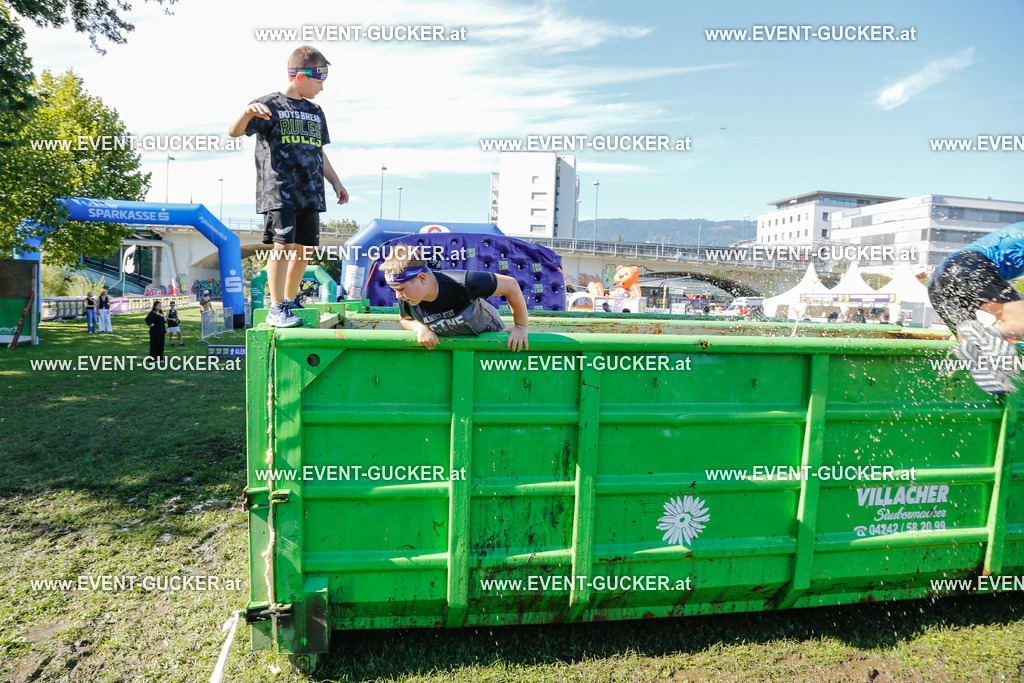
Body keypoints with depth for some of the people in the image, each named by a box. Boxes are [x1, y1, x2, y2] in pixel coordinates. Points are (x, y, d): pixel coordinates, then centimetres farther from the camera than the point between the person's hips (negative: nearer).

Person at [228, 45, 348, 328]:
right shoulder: (270, 104, 1)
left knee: (303, 248, 7)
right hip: (279, 191, -6)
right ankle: (276, 308, -10)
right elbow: (234, 131, -8)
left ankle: (291, 301, 21)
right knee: (282, 244, -14)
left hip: (310, 193, 7)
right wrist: (248, 112, -27)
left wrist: (335, 181, 23)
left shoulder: (315, 112, 21)